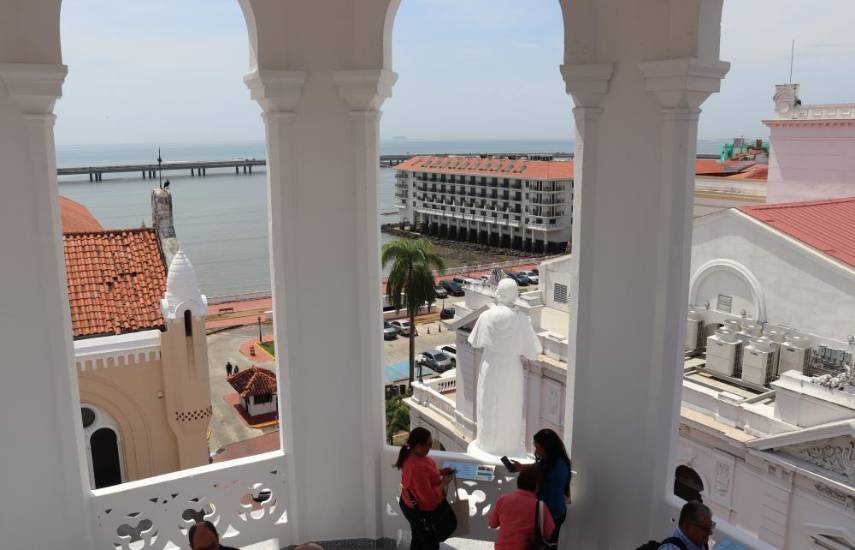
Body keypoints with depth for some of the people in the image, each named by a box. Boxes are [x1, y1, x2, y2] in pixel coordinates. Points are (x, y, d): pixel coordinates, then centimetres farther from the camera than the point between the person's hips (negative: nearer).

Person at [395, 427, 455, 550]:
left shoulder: (411, 455, -8)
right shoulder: (417, 467, -38)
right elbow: (429, 497, -31)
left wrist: (439, 472, 1)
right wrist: (444, 483, -18)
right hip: (420, 511, -9)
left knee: (418, 539, 27)